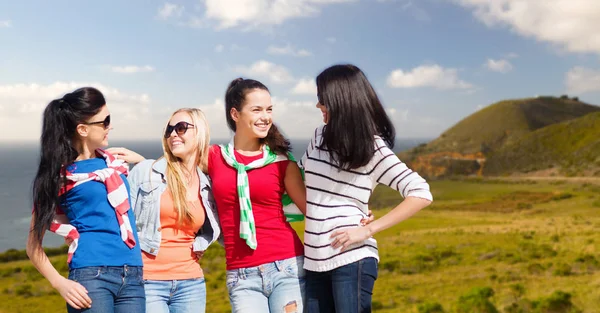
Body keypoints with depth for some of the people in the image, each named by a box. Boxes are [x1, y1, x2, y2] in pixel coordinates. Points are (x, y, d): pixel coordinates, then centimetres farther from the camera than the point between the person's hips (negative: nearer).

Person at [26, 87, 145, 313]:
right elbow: (33, 245, 0)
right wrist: (60, 284, -11)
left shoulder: (112, 162, 14)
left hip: (133, 278, 5)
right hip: (91, 276, -5)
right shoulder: (59, 174, 0)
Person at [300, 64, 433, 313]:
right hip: (314, 260, 6)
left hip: (351, 260, -6)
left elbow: (421, 194, -13)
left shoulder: (373, 148, -8)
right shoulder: (320, 137, 8)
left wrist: (368, 230, -16)